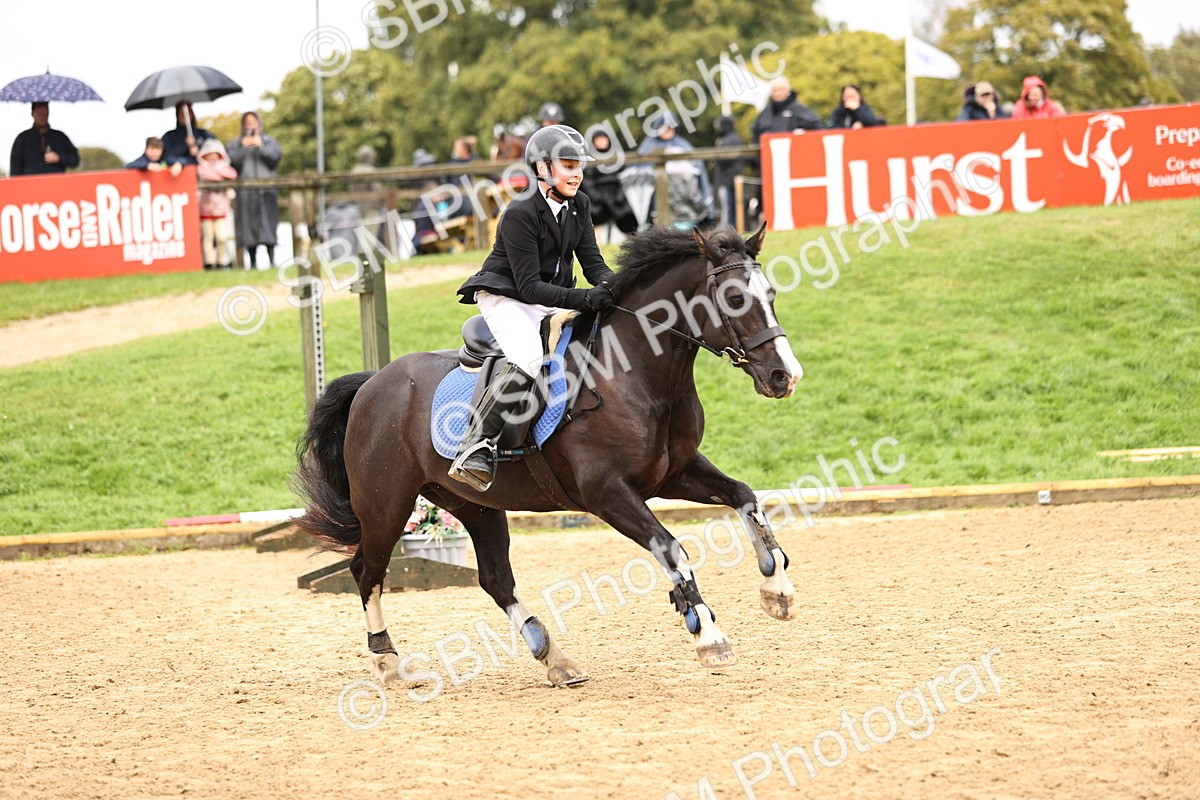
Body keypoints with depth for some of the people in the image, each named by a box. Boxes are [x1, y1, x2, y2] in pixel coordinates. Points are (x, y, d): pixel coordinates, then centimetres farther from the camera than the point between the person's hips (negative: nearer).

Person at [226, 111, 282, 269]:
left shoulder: (268, 141, 17)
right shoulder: (235, 143, 17)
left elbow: (276, 155, 0)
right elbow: (233, 160, 0)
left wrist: (261, 146, -10)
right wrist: (243, 148, -12)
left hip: (266, 189, 0)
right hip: (246, 189, 0)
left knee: (268, 222, -10)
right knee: (249, 225, -4)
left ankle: (271, 259, -12)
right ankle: (252, 261, -2)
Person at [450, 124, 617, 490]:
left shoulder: (579, 205, 3)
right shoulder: (521, 213, -20)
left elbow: (592, 262, 2)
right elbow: (528, 286, -24)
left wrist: (613, 286, -21)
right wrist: (583, 298, -35)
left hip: (553, 299, 8)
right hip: (507, 298, -8)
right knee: (527, 359, -35)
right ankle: (474, 449, -35)